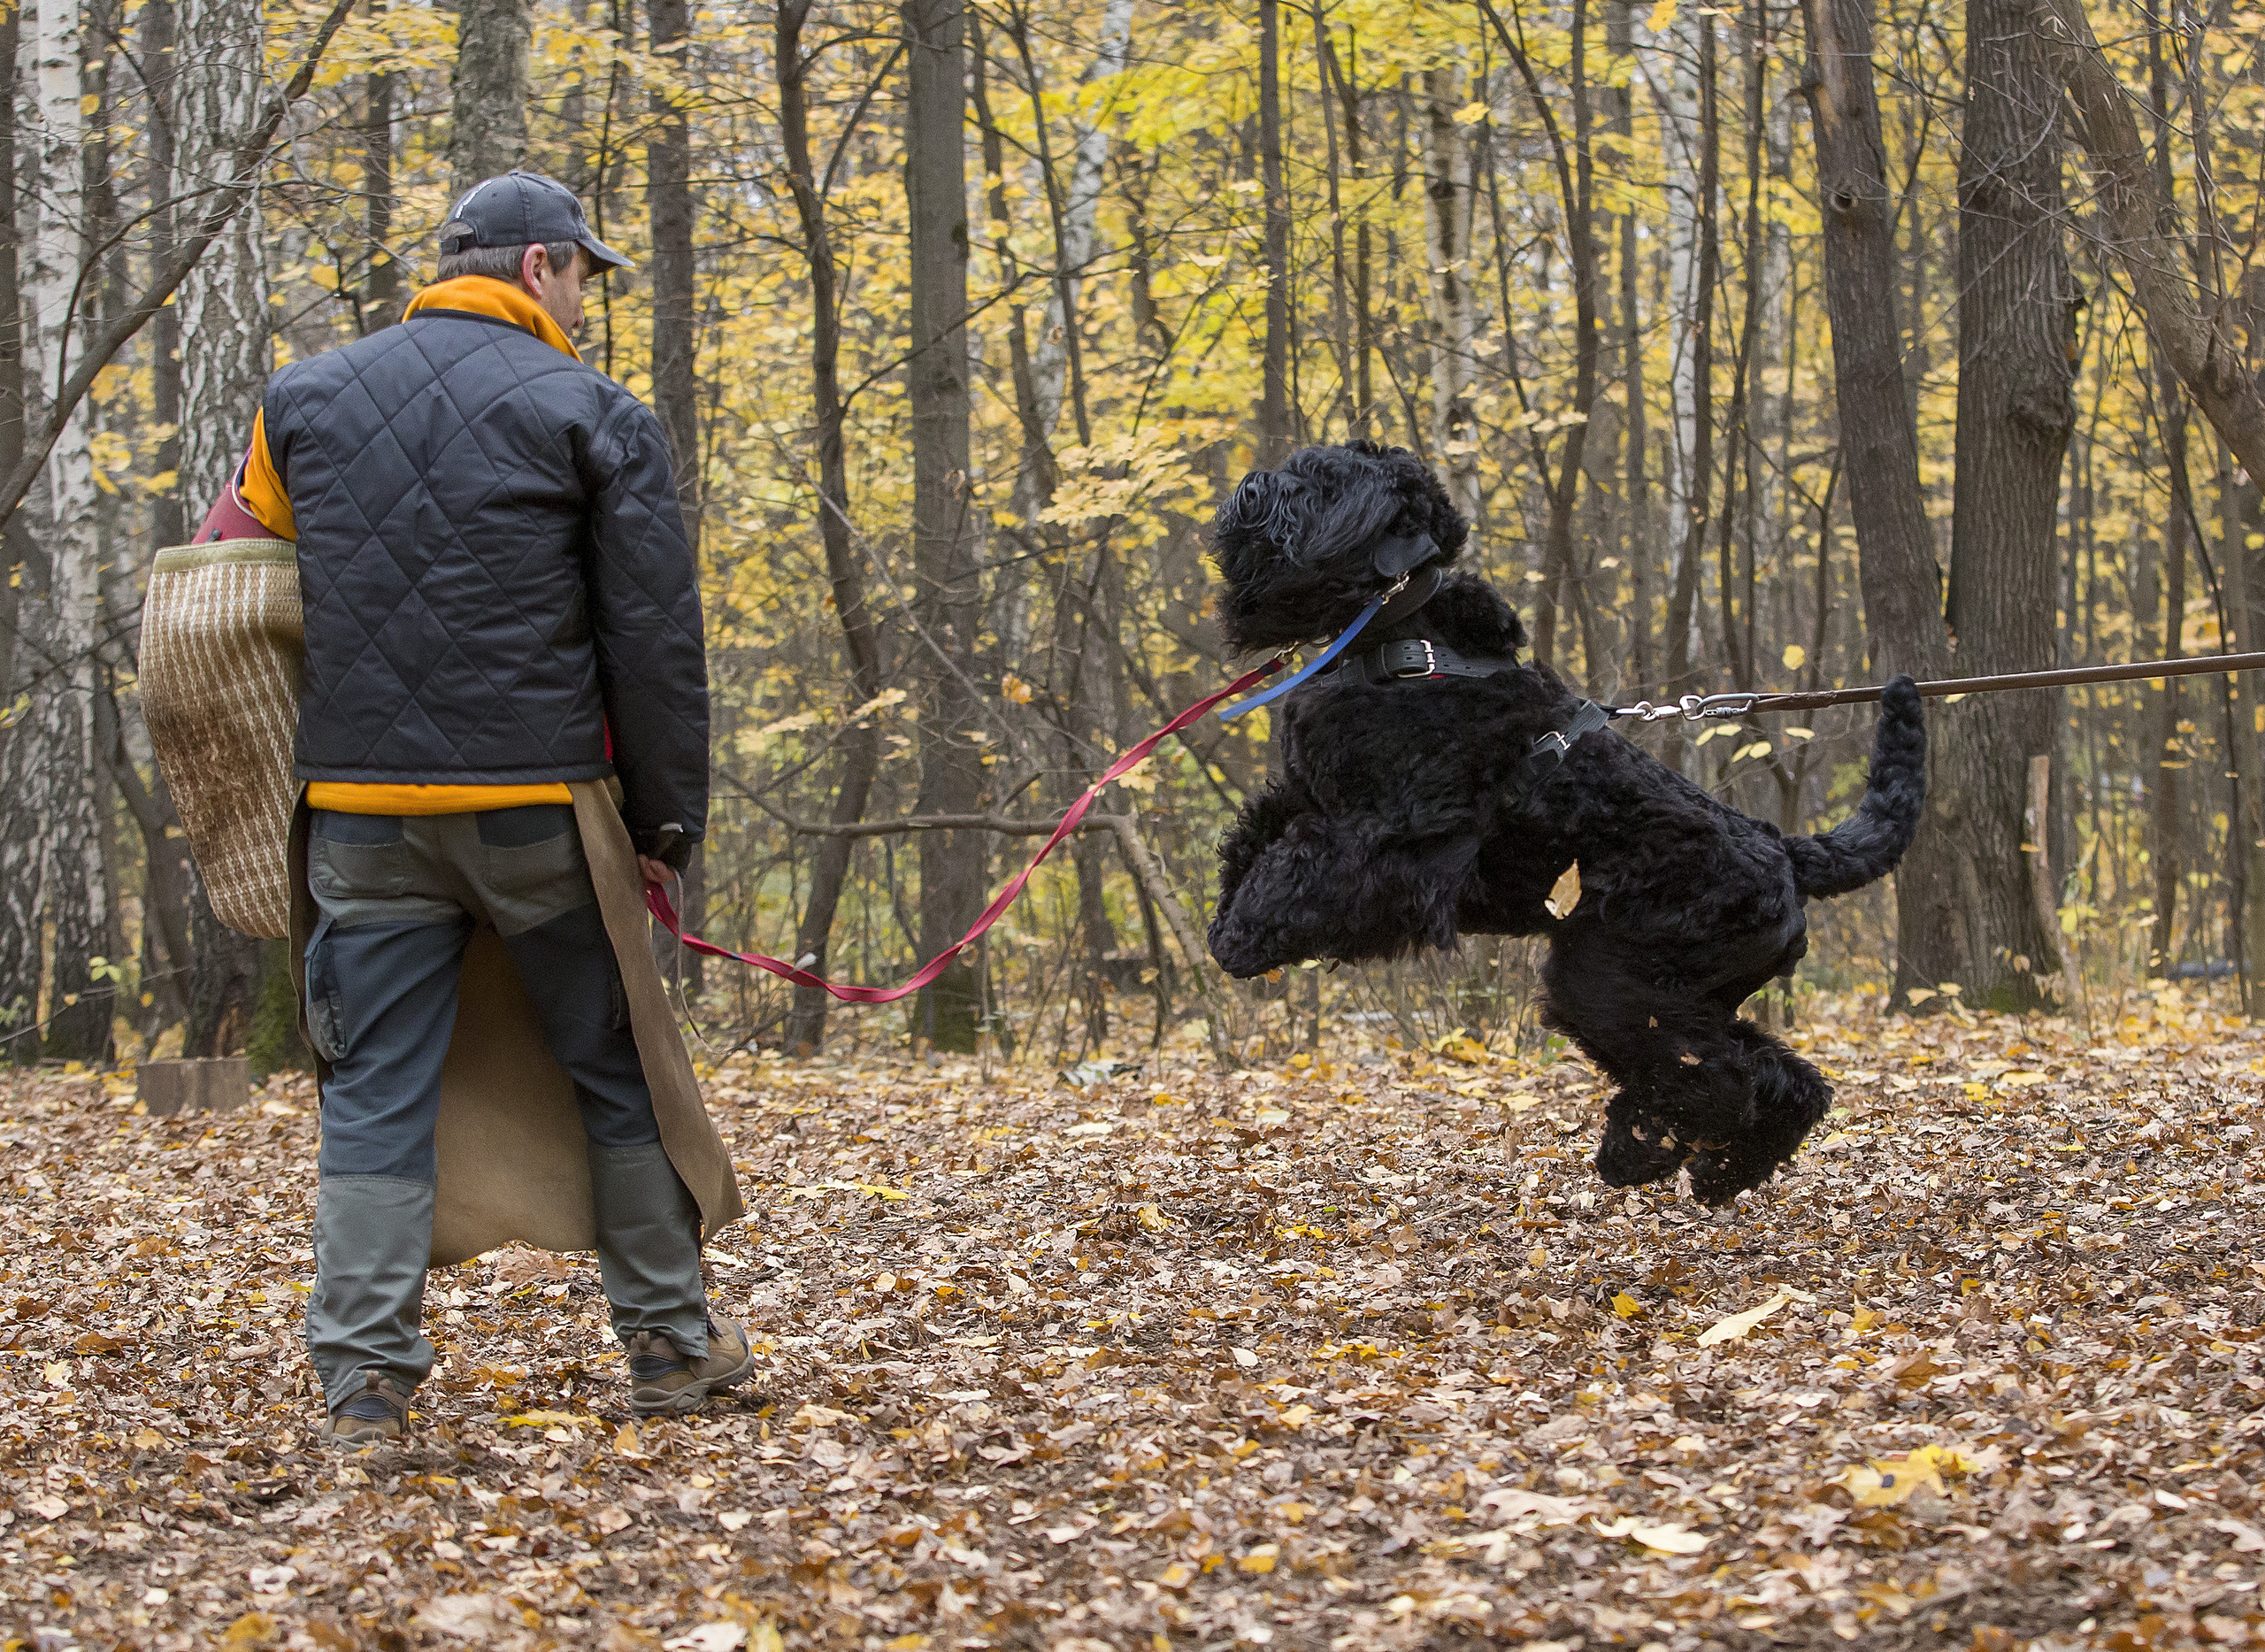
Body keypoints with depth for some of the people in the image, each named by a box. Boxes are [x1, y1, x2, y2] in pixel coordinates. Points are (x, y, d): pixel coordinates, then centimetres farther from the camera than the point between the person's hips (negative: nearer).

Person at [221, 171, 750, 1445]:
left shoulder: (305, 400, 10)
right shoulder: (594, 417, -2)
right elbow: (655, 639, -4)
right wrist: (670, 818, 2)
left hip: (361, 806, 3)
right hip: (537, 808, -3)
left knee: (377, 1094, 4)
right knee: (619, 1069, 12)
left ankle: (364, 1378, -2)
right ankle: (672, 1340, 19)